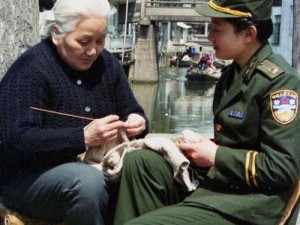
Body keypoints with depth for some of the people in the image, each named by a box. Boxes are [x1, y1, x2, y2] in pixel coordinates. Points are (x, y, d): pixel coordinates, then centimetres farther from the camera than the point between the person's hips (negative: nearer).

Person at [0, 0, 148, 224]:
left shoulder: (107, 62, 5)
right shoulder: (30, 69, -16)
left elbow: (131, 111, 13)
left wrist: (137, 122, -12)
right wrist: (83, 137, -33)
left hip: (97, 167, 6)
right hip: (31, 176, -5)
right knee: (88, 181, -36)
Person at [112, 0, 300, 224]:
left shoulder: (279, 81, -17)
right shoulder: (232, 73, 12)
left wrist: (215, 155, -15)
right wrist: (200, 143, 4)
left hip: (245, 203, -9)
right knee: (138, 162, -2)